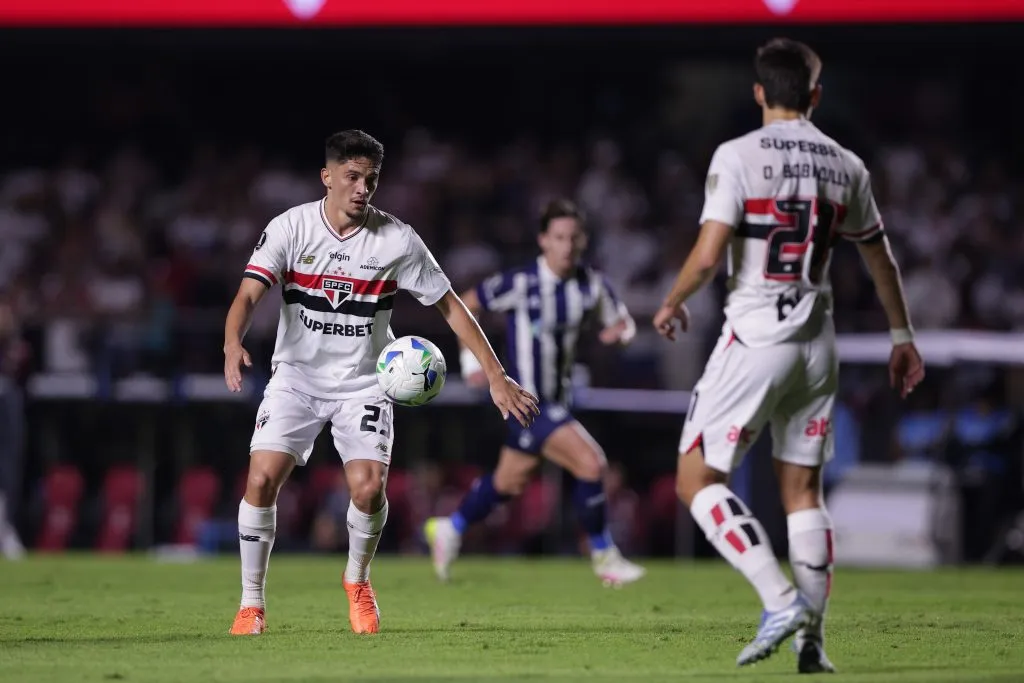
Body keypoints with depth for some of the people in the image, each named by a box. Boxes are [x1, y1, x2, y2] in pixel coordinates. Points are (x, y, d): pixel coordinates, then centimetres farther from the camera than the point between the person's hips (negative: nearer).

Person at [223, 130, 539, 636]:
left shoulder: (397, 240, -8)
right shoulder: (290, 228, -9)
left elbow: (450, 306, -2)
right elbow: (249, 294, -19)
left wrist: (496, 376, -6)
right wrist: (233, 345, -40)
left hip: (363, 382, 0)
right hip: (296, 376, 0)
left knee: (369, 487, -19)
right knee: (262, 479, -17)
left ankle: (357, 579, 14)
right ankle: (251, 603, 0)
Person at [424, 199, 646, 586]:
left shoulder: (591, 285, -2)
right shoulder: (521, 284, -17)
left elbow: (622, 322, 10)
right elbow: (466, 304, -4)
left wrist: (618, 331, -14)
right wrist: (471, 358, -8)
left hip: (557, 401, 7)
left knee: (510, 481, 21)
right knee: (590, 464, -20)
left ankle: (450, 530, 45)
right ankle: (604, 557, -5)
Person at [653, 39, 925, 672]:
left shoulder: (738, 156, -9)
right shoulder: (846, 166, 7)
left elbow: (707, 257, -16)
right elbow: (881, 260, 17)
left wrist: (672, 305, 4)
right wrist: (903, 337, 30)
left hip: (755, 338, -5)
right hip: (818, 343, 5)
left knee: (698, 480, 1)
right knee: (803, 489, 13)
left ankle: (781, 600, -14)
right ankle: (812, 638, 7)